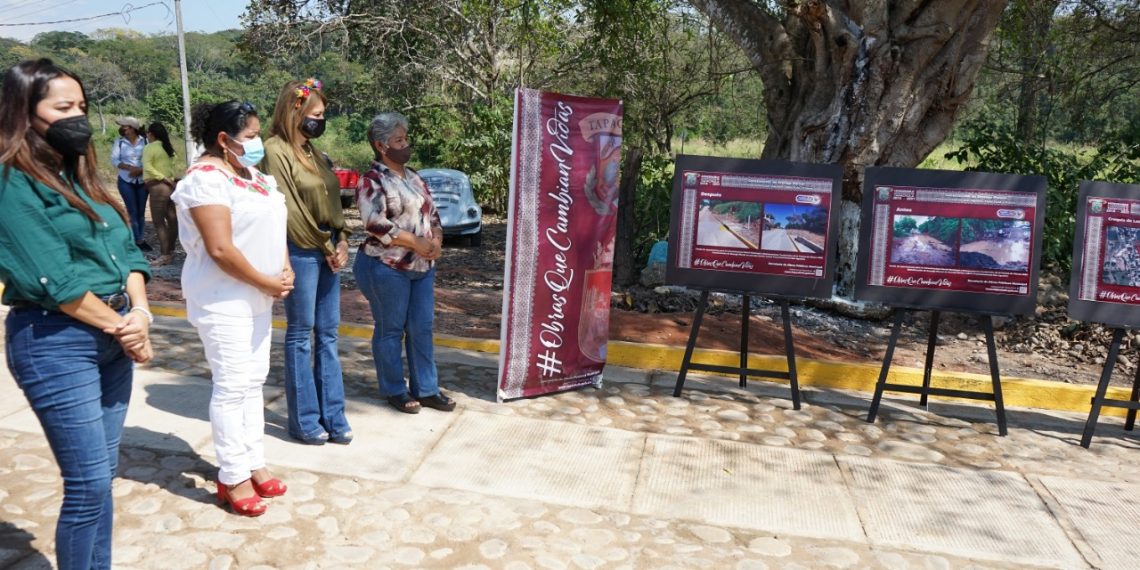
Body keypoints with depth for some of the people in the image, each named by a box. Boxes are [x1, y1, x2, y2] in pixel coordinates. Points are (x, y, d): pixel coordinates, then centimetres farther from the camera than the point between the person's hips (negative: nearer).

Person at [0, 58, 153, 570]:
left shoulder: (80, 175, 14)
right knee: (88, 485, -1)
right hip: (55, 343, -7)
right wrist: (119, 326, -10)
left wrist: (139, 313, -6)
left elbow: (126, 249, 10)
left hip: (112, 338, 8)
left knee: (101, 478, 15)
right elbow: (53, 281, -17)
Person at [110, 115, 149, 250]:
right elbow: (114, 160, -7)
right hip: (126, 181, -1)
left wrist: (140, 170, -20)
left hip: (142, 181, 1)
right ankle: (138, 241, 5)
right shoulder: (119, 142, -3)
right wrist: (130, 168, -20)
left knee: (141, 211, 7)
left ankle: (140, 239, 18)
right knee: (132, 211, -1)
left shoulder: (144, 141, -4)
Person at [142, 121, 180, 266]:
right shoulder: (167, 147, 16)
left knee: (159, 221, -6)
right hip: (171, 185, 8)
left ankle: (164, 255, -8)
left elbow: (147, 167, -18)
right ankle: (170, 251, 17)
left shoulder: (150, 147, -6)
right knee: (172, 219, 9)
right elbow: (174, 166, 13)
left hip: (158, 186, -8)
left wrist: (163, 178, -16)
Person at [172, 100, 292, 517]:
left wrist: (285, 270, -3)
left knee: (253, 381, 13)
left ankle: (253, 463, 24)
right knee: (232, 386, -4)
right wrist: (268, 283, -16)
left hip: (255, 297, 9)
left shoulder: (253, 175, 11)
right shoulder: (206, 178, -17)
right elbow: (220, 249, -24)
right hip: (222, 299, -9)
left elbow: (273, 228, 15)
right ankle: (233, 478, 7)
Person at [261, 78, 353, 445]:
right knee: (300, 336, 2)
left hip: (328, 251, 8)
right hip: (300, 252, -8)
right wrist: (325, 248, -8)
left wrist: (341, 242, 3)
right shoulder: (276, 151, -9)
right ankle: (304, 420, 12)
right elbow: (289, 210, -13)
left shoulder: (311, 151, 16)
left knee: (327, 334, 10)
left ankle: (332, 415, 18)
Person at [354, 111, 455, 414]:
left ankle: (426, 389, 19)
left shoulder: (414, 177, 14)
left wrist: (436, 240, -4)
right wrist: (417, 243, -19)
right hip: (386, 267, -7)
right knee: (390, 330, 4)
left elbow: (432, 213, 16)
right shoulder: (371, 181, -10)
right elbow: (376, 223, -20)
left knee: (422, 329, 10)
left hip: (423, 267, 7)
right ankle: (394, 390, 18)